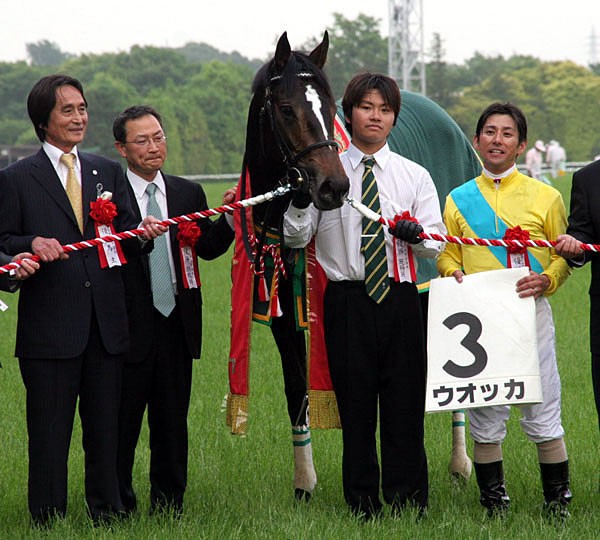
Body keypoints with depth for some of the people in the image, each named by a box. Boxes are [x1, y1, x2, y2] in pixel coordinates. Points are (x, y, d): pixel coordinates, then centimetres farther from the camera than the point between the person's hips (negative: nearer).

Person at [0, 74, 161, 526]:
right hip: (50, 328, -4)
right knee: (50, 433, 0)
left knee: (106, 429, 10)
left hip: (106, 325, 4)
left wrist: (141, 235, -9)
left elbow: (124, 242, 13)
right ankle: (48, 521, 7)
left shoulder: (109, 172, 15)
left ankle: (107, 514, 20)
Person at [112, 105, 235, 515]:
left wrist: (231, 218, -11)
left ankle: (169, 504, 20)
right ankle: (118, 505, 14)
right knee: (123, 421, 3)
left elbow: (208, 248, 4)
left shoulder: (189, 193, 11)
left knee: (172, 421, 11)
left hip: (177, 324, 4)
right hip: (130, 325, -4)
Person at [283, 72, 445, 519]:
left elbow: (437, 242, 6)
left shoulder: (415, 176, 10)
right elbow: (296, 238, 4)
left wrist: (416, 234, -17)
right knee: (355, 405, 3)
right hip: (347, 302, -1)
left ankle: (409, 506, 8)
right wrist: (300, 202, -16)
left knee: (405, 406, 1)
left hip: (400, 301, 1)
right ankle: (362, 506, 11)